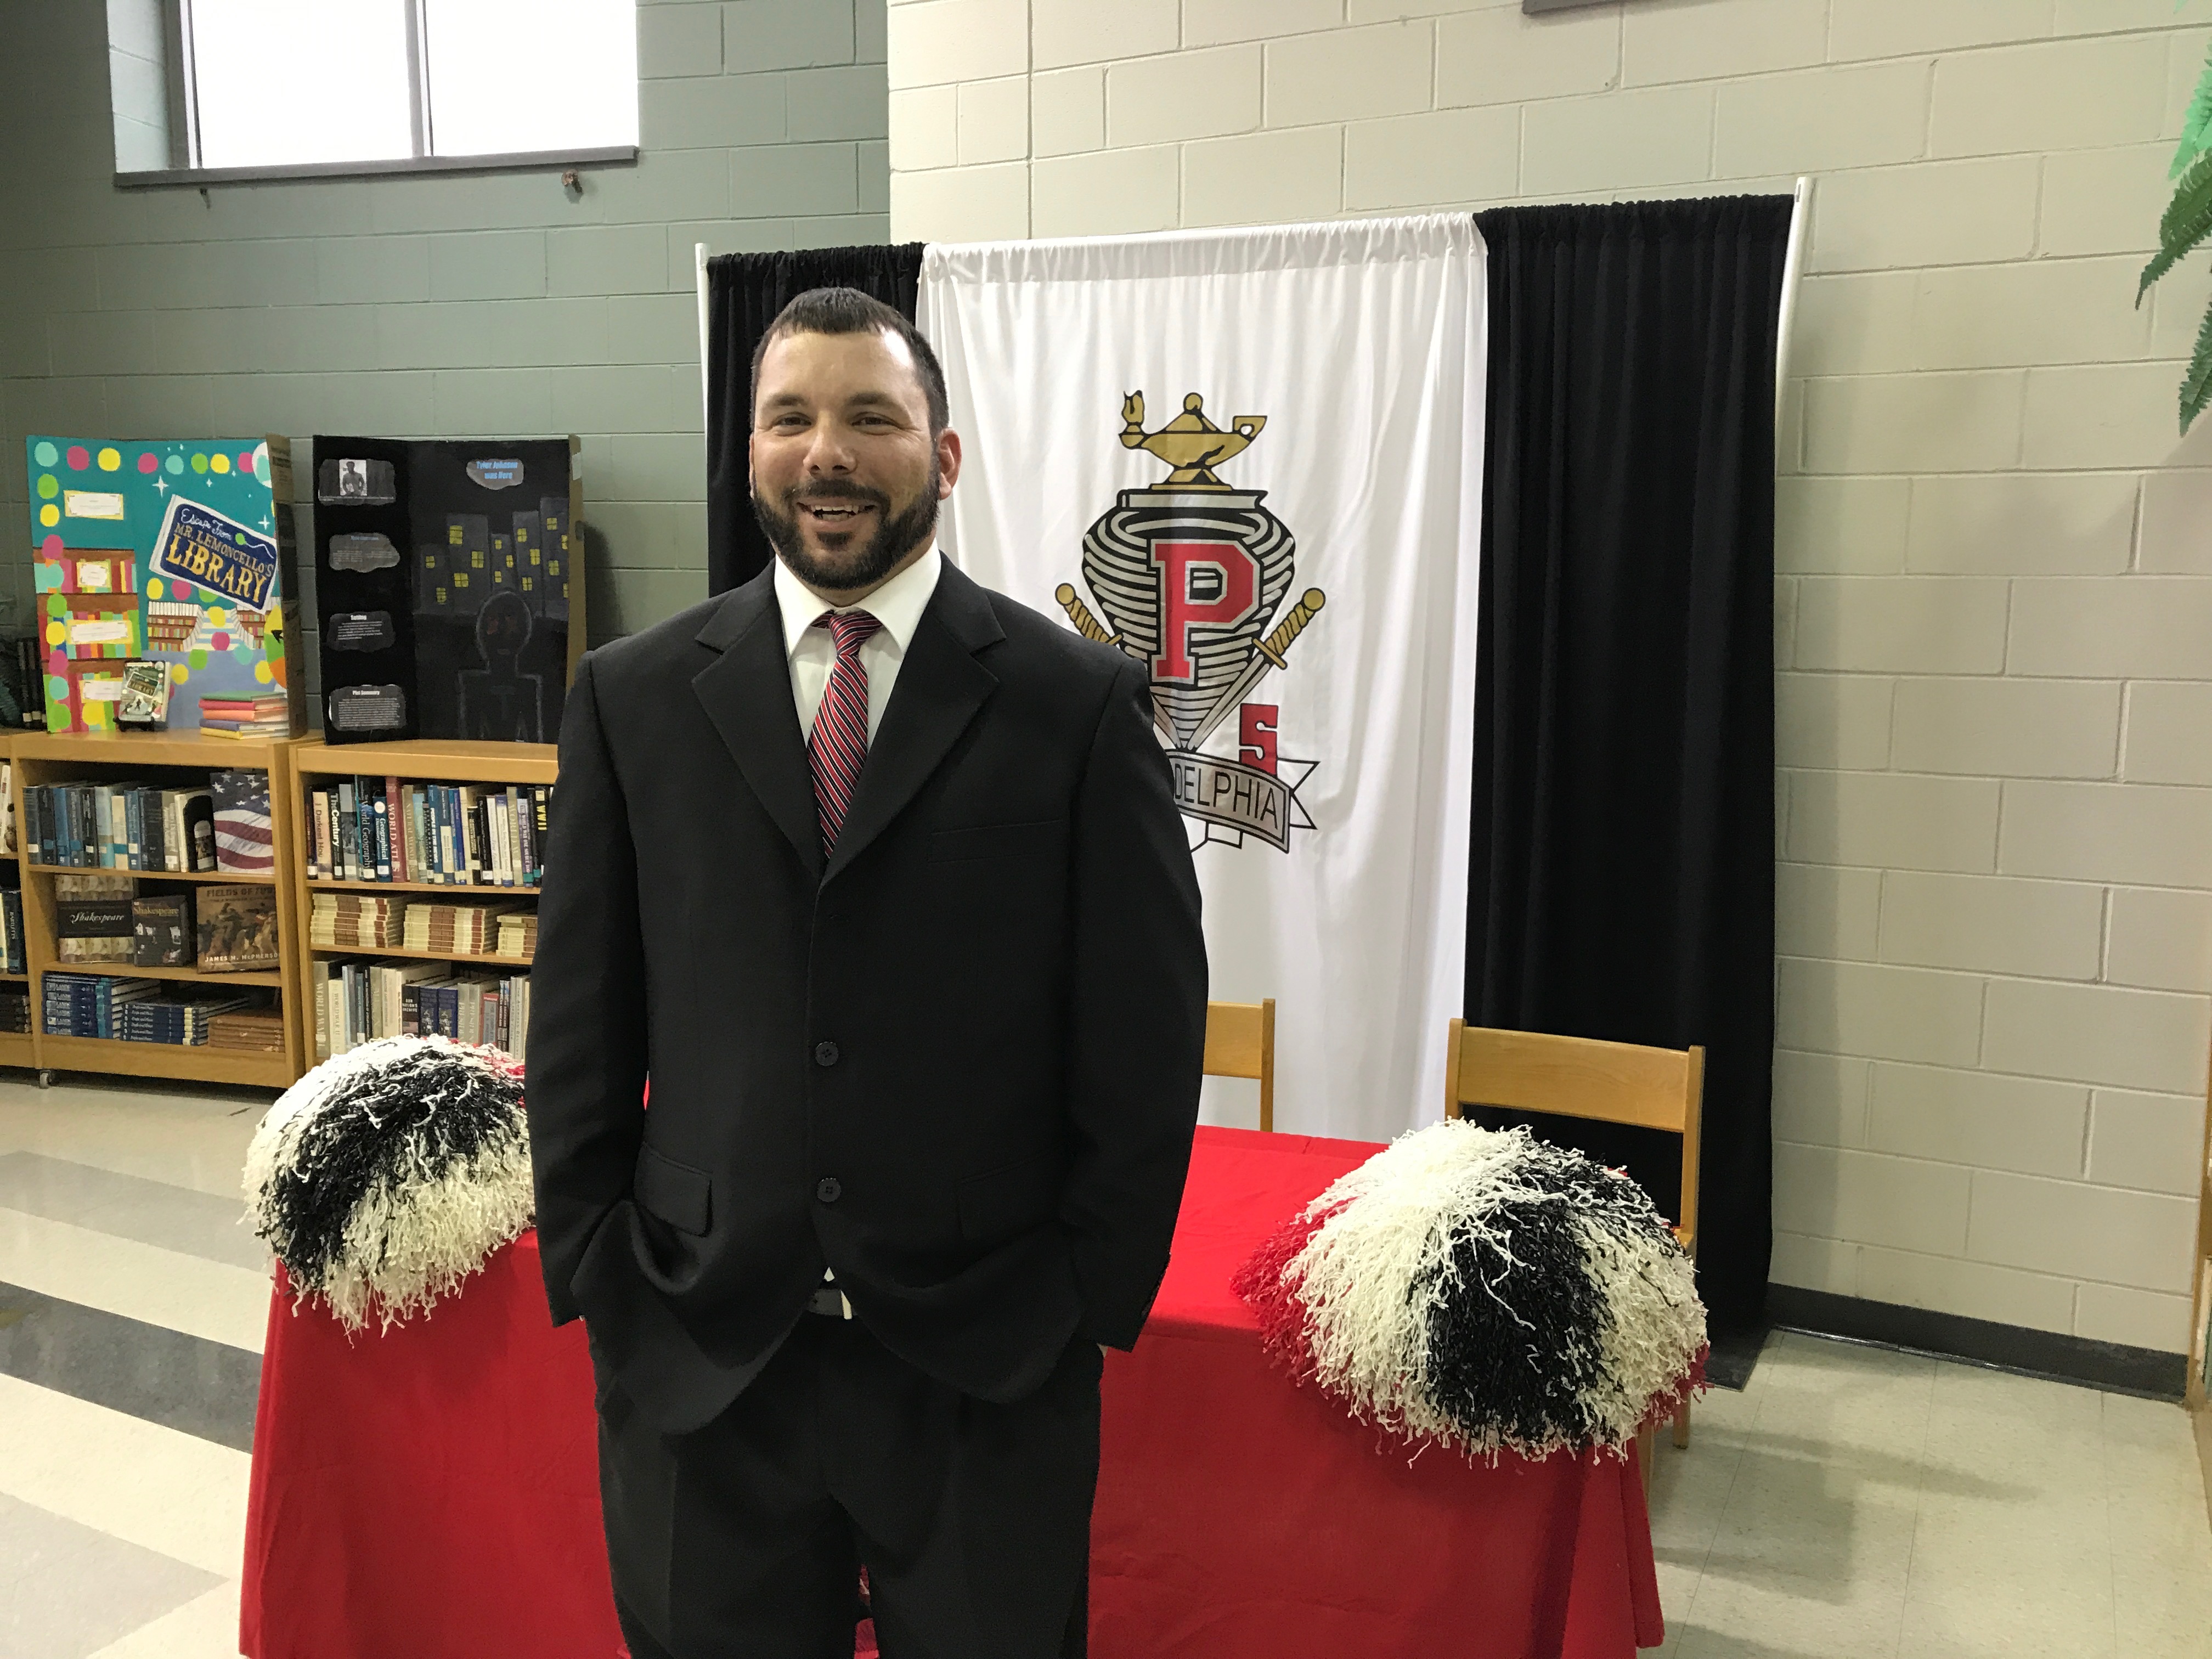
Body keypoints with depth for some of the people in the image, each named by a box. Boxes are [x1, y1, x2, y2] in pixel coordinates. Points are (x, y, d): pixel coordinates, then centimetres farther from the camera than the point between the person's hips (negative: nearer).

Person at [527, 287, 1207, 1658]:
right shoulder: (632, 698, 2)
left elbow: (1147, 1036, -3)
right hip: (697, 1355, 2)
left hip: (989, 1364, -1)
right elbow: (581, 1019, 5)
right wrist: (593, 1272, 2)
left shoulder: (1082, 704, -5)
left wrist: (1094, 1300, -5)